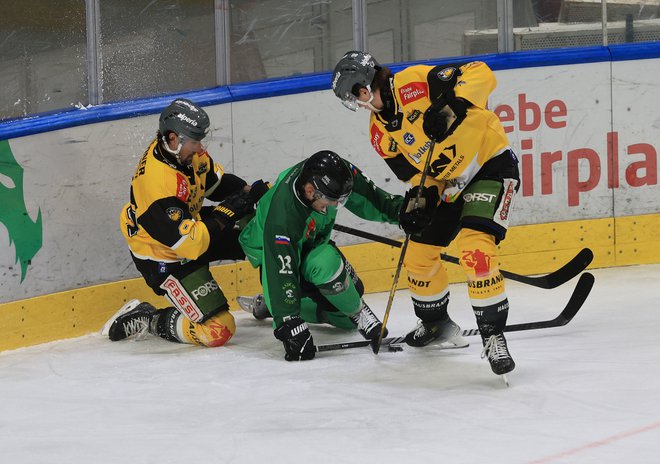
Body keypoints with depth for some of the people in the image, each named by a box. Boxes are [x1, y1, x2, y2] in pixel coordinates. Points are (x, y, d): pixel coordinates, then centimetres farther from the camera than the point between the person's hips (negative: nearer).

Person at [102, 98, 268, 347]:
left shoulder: (184, 150, -11)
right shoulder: (158, 183, -38)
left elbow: (217, 179, 8)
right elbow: (190, 244, -35)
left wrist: (251, 192, -9)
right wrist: (226, 214, -28)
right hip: (165, 257, -9)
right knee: (218, 330, -14)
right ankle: (148, 320, 4)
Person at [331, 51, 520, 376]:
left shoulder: (416, 82, -19)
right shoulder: (381, 133, 4)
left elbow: (481, 74, -26)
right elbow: (414, 172, 6)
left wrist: (452, 106, -40)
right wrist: (418, 201, -13)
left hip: (490, 163, -9)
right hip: (446, 182, 9)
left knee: (474, 245, -24)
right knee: (419, 251, 11)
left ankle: (494, 335, -17)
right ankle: (435, 322, 36)